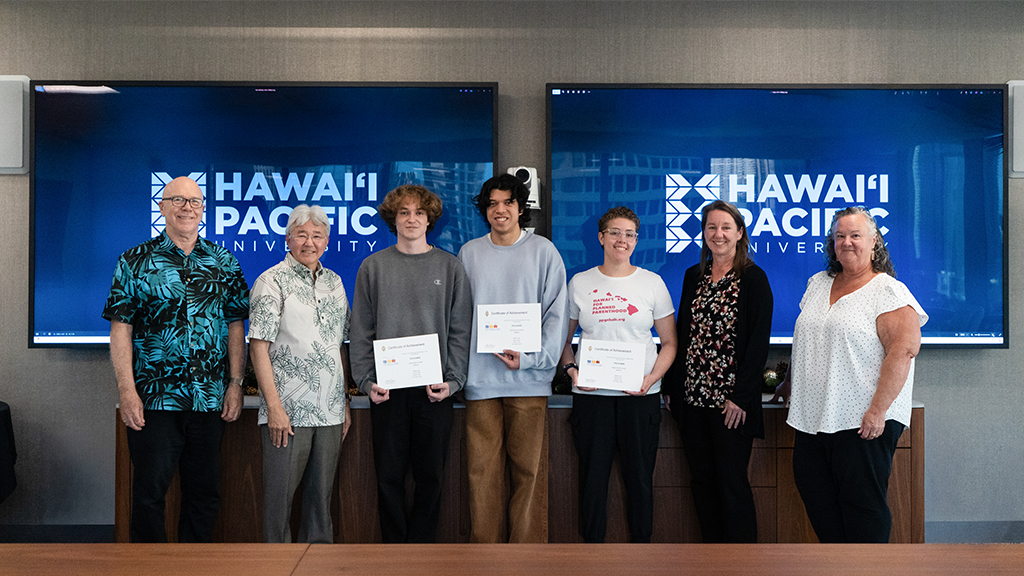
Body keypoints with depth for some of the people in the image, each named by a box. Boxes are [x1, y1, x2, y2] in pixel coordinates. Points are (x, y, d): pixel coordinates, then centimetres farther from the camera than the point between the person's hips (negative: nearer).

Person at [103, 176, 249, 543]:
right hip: (153, 400, -2)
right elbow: (120, 329, -3)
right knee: (149, 491, 4)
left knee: (204, 492, 11)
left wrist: (236, 384, 1)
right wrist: (126, 391, -10)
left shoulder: (224, 262, 7)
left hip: (211, 399, 3)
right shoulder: (135, 261, 1)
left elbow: (235, 327, 7)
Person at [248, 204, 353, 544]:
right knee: (280, 492, 3)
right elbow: (258, 347, -10)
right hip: (287, 411, -5)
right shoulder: (271, 282, -5)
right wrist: (274, 406, -16)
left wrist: (345, 403, 13)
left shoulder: (334, 282, 13)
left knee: (322, 492, 12)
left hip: (330, 411, 5)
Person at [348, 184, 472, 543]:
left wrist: (453, 380, -7)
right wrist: (366, 380, -4)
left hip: (435, 389, 0)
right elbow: (361, 331, 5)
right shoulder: (373, 267, 6)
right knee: (389, 474, 7)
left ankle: (420, 542, 22)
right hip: (387, 389, 0)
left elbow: (461, 330, 3)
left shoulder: (450, 267, 5)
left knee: (430, 475, 7)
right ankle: (394, 544, 21)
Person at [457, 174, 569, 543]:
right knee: (483, 471, 4)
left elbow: (556, 312, 1)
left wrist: (529, 359, -10)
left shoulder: (543, 251, 5)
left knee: (529, 471, 1)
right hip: (480, 378, 2)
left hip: (529, 379, -2)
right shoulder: (469, 253, 12)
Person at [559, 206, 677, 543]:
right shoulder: (579, 283, 6)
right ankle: (592, 542, 21)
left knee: (640, 475, 6)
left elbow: (669, 343, 6)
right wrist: (572, 370, -5)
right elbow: (563, 338, 13)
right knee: (592, 473, 6)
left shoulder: (652, 283, 4)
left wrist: (651, 379, -8)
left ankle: (641, 541, 23)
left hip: (640, 396, 0)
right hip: (591, 394, 1)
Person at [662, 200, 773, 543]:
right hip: (692, 396, 5)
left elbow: (759, 342, -10)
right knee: (701, 479, 12)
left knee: (732, 482, 2)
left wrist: (741, 397, -16)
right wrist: (670, 386, 10)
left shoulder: (753, 279, -5)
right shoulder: (693, 276, 11)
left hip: (731, 400, -5)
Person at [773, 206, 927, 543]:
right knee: (817, 502, 11)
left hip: (862, 424, -7)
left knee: (863, 507, 0)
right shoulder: (818, 284, 14)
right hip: (812, 419, 7)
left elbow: (903, 350, -18)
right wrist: (790, 382, 25)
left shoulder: (889, 291, -7)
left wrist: (877, 410, -22)